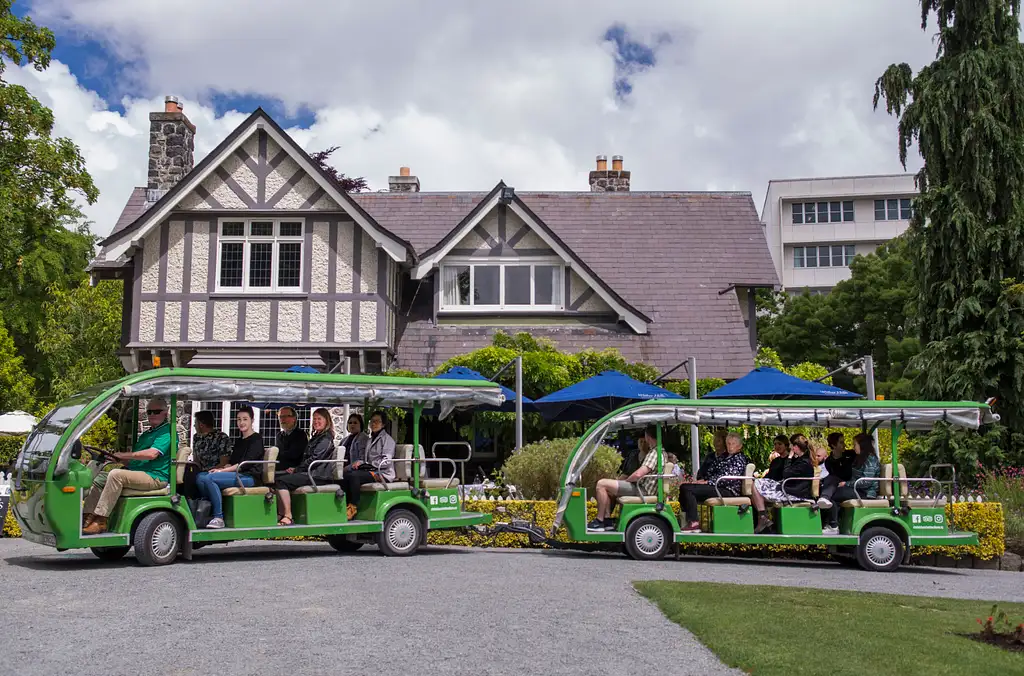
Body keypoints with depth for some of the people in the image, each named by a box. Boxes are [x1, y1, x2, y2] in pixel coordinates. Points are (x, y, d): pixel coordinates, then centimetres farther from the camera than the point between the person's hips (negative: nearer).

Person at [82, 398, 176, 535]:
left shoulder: (167, 431, -5)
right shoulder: (146, 434, 27)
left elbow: (152, 454, -20)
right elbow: (132, 461, 26)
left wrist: (124, 455, -13)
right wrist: (119, 458, 5)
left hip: (154, 477, -10)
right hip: (136, 472, 10)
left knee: (116, 475, -29)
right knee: (99, 477, 3)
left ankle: (100, 521, -29)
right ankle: (88, 517, -5)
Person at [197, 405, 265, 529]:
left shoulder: (256, 439, -1)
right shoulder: (239, 441, 25)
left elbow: (246, 463, -12)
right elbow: (231, 462, 19)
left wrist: (222, 470, -15)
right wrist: (220, 468, -4)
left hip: (249, 476, -8)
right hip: (237, 474, 8)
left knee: (209, 478, -27)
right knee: (201, 477, -13)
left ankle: (219, 518, -25)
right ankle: (211, 512, -16)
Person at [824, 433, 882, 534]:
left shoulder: (870, 459, -11)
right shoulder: (860, 458, 20)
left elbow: (866, 482, -20)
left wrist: (846, 484, -15)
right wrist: (845, 483, 3)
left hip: (865, 494, -9)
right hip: (858, 490, 9)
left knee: (832, 495, -21)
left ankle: (834, 527, -16)